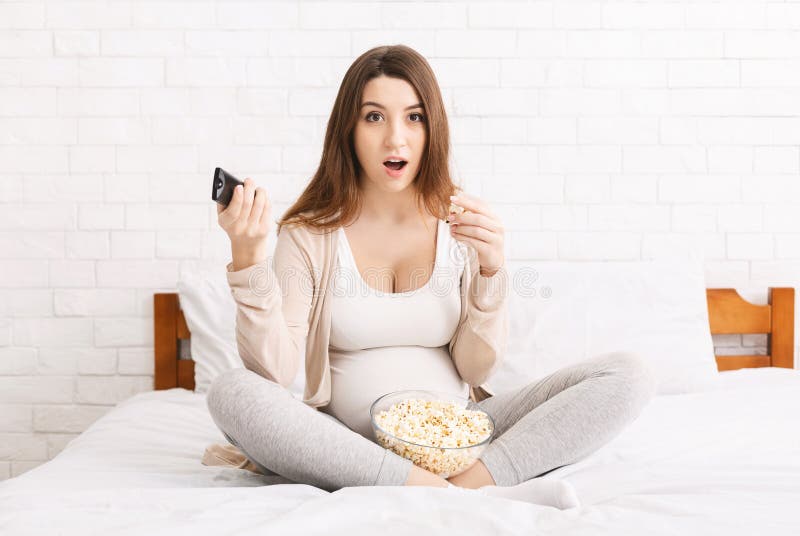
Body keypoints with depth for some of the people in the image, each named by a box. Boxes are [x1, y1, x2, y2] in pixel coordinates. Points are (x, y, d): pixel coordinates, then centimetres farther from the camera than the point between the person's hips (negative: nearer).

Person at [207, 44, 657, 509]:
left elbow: (476, 370, -2)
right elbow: (273, 372, -12)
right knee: (231, 393, -32)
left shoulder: (464, 226, 3)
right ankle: (469, 497, -31)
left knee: (629, 375, -13)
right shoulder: (309, 235, -1)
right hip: (348, 445, -1)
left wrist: (492, 270, -17)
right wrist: (248, 258, -23)